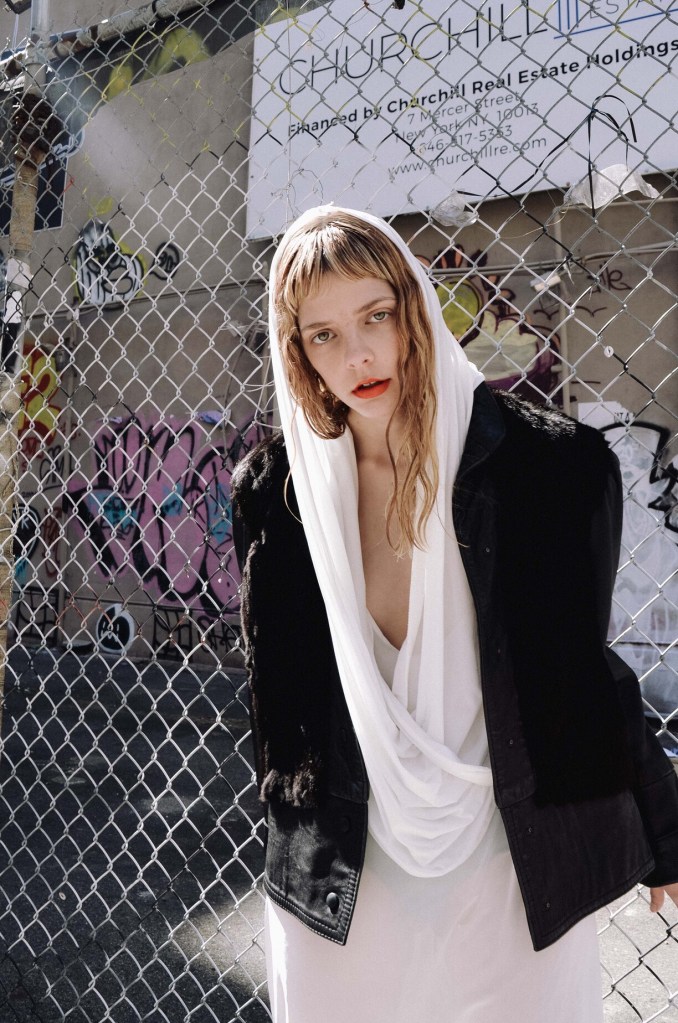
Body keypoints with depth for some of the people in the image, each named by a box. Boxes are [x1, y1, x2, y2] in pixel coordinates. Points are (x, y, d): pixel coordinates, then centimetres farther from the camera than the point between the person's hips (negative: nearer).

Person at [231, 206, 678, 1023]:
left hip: (518, 867, -1)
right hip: (339, 873, 2)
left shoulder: (555, 464, -13)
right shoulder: (276, 490, -6)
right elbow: (278, 689, 4)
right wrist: (297, 822, 9)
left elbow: (582, 673, -3)